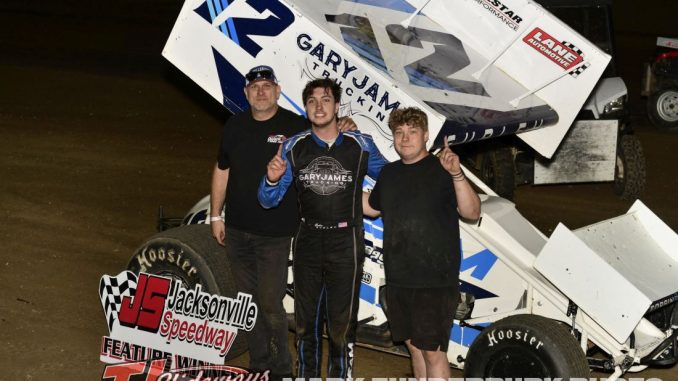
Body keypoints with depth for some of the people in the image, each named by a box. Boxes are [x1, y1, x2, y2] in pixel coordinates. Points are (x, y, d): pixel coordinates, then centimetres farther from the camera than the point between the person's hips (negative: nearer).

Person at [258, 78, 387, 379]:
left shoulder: (361, 146, -6)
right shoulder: (293, 148, -2)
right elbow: (268, 200, -1)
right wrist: (272, 180, -21)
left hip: (345, 244, -2)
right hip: (308, 242, 2)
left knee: (342, 321, 2)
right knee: (306, 320, 13)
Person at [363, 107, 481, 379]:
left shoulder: (441, 170, -9)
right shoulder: (389, 173, 12)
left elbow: (472, 212, -20)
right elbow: (372, 208, 29)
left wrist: (457, 175, -35)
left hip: (436, 282, -7)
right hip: (398, 279, 7)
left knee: (433, 352, -6)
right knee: (415, 346, 16)